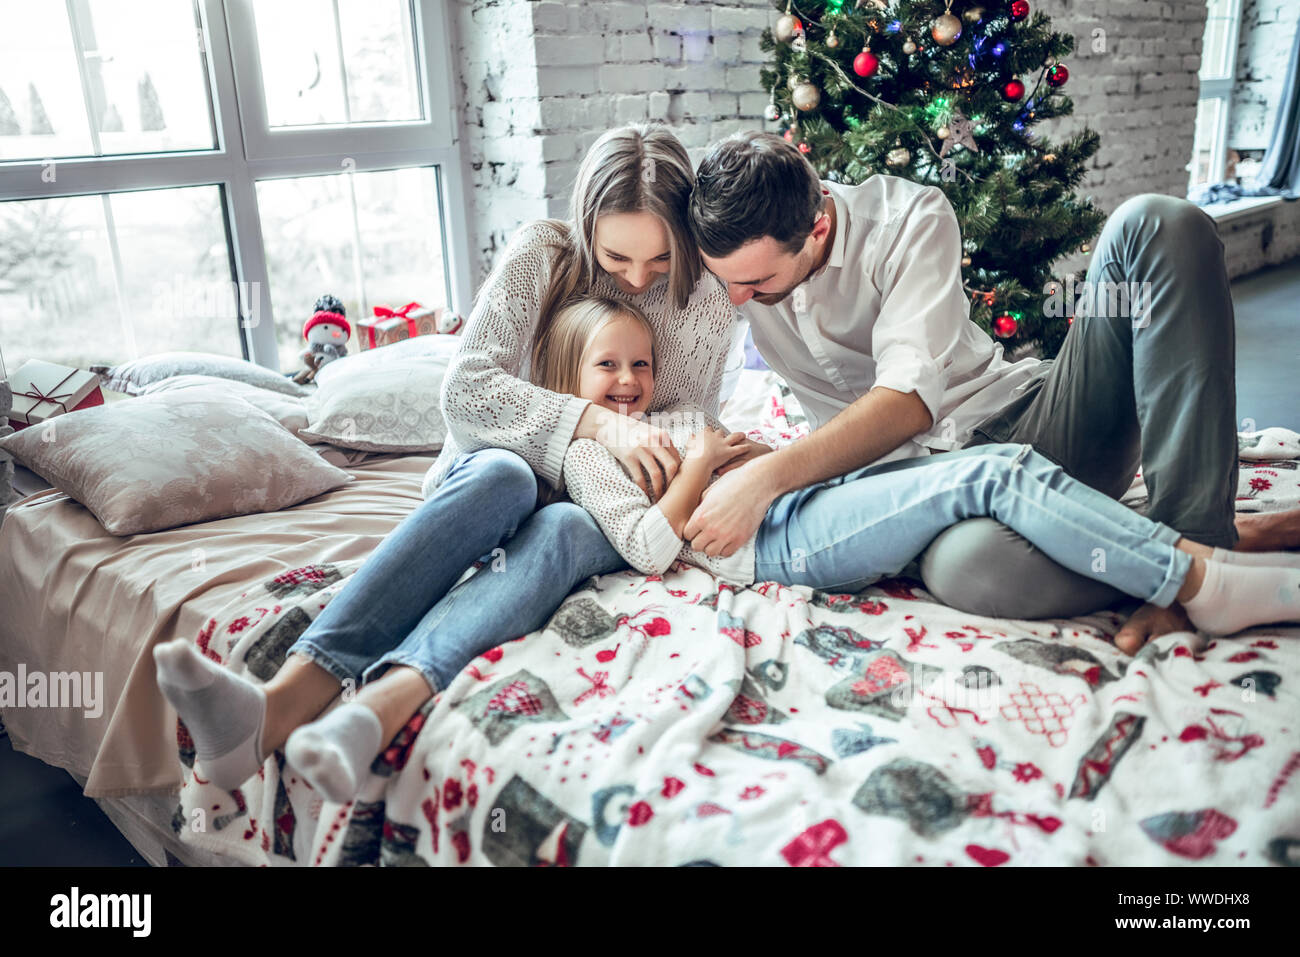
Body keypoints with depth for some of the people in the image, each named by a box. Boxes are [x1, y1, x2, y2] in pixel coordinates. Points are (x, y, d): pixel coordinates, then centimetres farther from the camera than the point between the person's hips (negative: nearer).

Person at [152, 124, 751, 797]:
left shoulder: (707, 299, -1)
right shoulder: (541, 254, -4)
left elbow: (684, 442, 5)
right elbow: (465, 390, -15)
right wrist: (595, 420, -25)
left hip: (603, 508, 1)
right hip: (513, 461, 0)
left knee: (560, 529, -37)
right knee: (501, 476, -38)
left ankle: (380, 707, -61)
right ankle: (282, 701, -53)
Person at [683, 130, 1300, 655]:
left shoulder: (910, 218, -11)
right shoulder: (727, 242, 0)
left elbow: (910, 398, -23)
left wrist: (766, 477, -32)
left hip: (1029, 419, 1)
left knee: (1155, 226, -21)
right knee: (965, 564, -41)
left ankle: (1197, 532, -28)